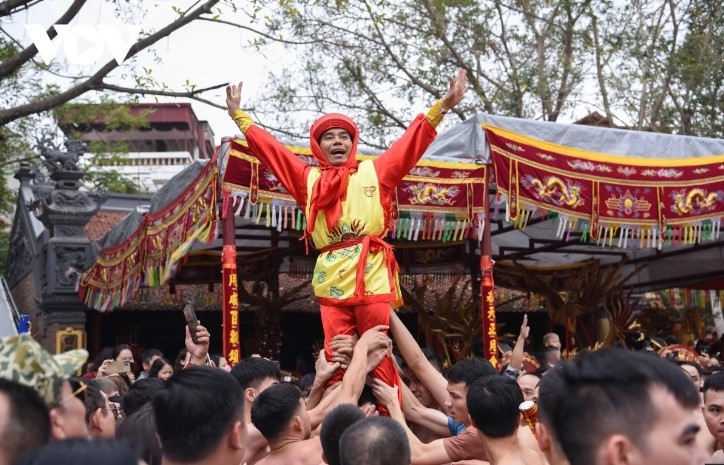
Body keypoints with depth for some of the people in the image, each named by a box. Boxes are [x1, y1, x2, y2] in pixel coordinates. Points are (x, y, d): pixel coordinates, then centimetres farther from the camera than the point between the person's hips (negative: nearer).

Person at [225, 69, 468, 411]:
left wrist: (444, 105, 9)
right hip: (330, 279, 2)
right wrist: (239, 115, 27)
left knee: (379, 356, -1)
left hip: (373, 276, -2)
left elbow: (411, 142, 12)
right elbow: (269, 149, 24)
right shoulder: (308, 179, 18)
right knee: (336, 359, 2)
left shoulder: (374, 172, 13)